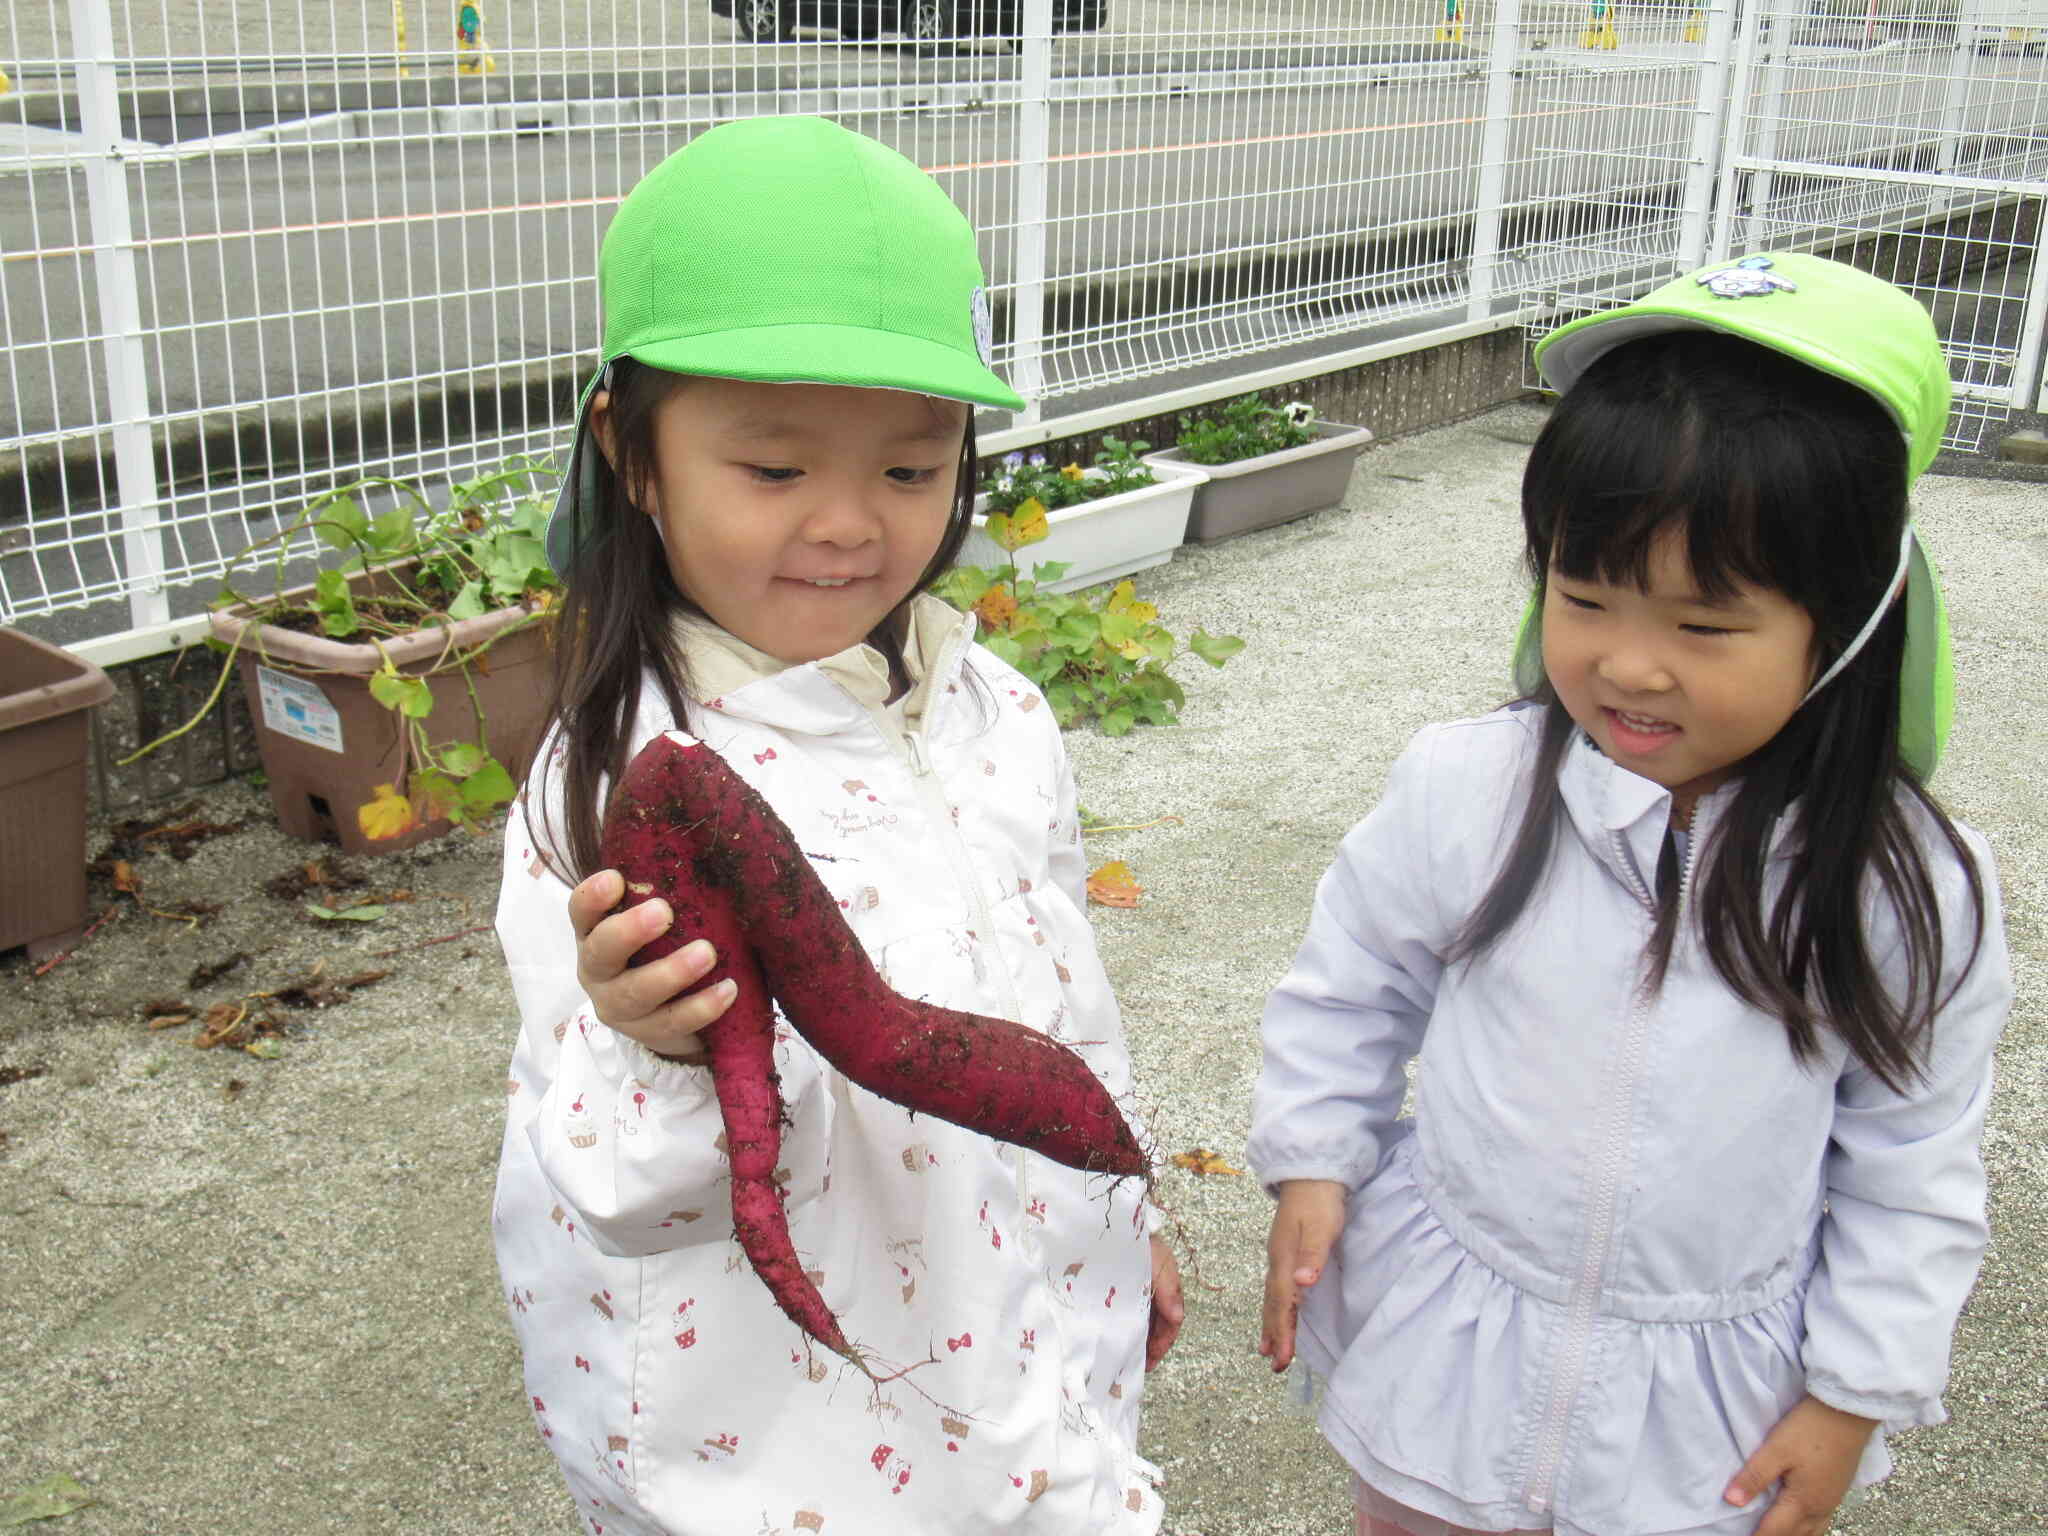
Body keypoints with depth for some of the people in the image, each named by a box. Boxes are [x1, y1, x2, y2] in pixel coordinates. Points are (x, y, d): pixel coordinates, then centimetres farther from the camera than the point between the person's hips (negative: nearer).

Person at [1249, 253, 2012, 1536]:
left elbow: (1914, 1168, -4)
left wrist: (1859, 1392, -2)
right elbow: (1349, 987, 1)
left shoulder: (1910, 892, -16)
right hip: (1445, 1343, 1)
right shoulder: (1463, 792, -17)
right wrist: (1312, 1163, -3)